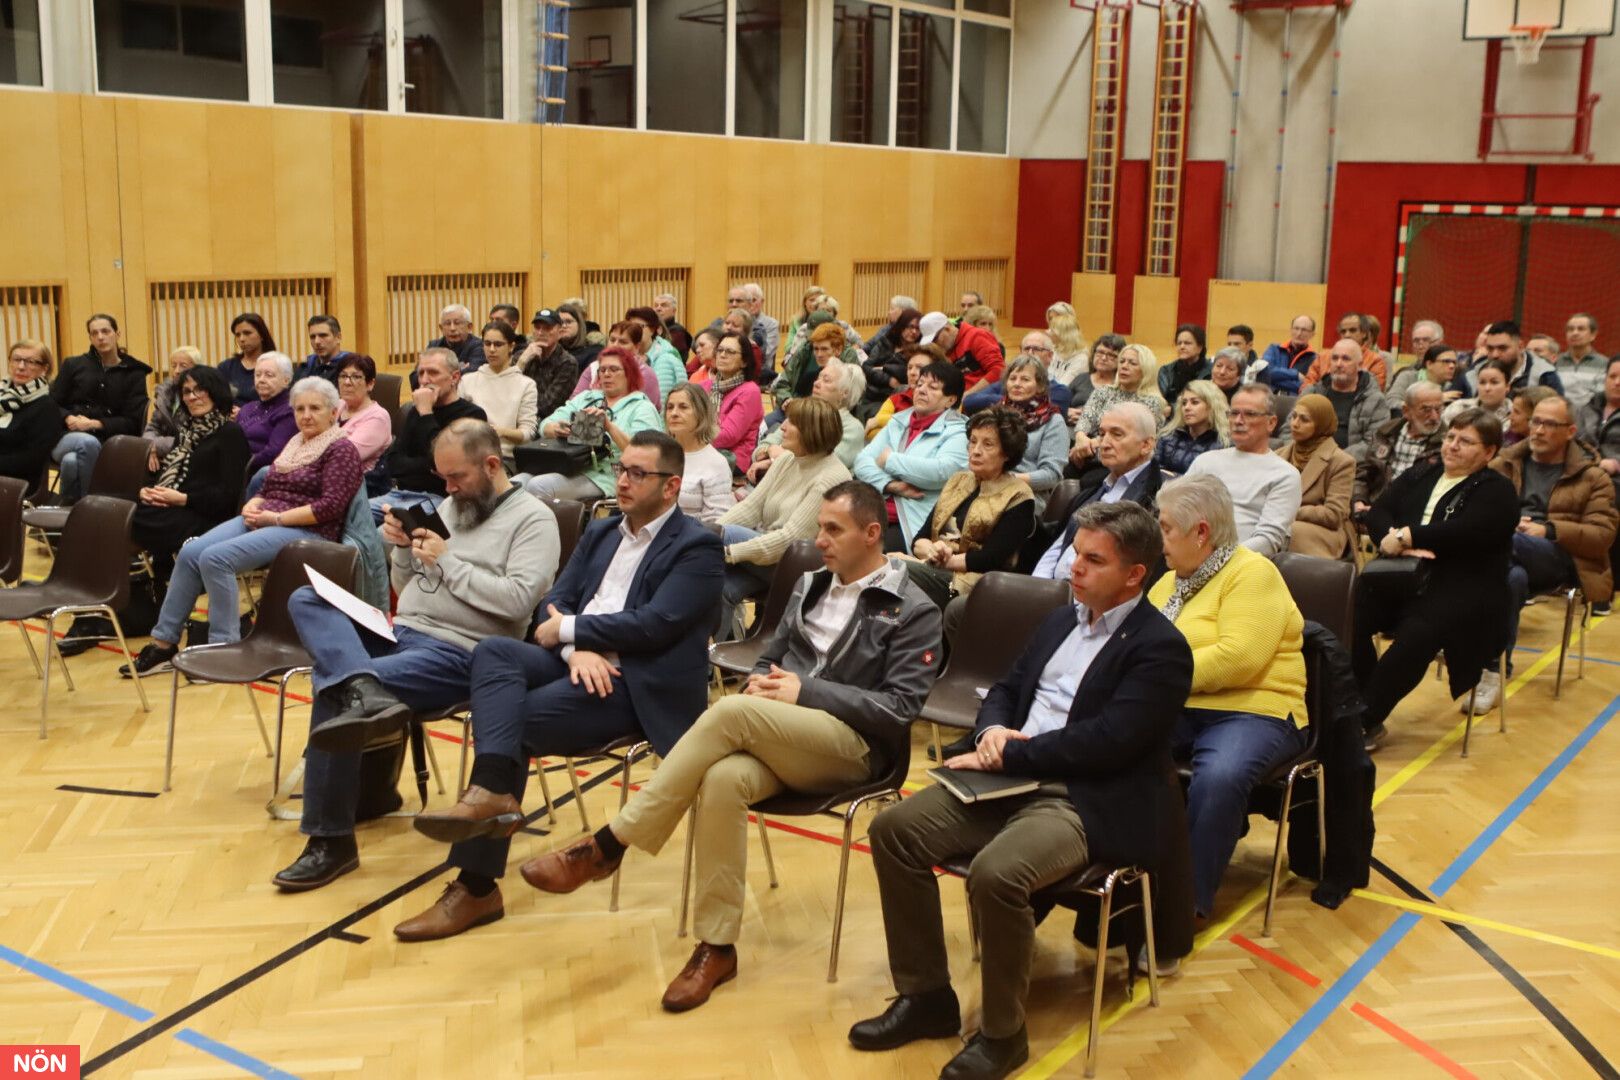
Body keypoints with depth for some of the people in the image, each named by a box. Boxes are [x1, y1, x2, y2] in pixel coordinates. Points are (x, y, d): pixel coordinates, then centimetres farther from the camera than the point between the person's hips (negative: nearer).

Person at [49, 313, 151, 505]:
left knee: (72, 461, -37)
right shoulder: (73, 365, 14)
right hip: (66, 437, 1)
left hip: (107, 443, -1)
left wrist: (96, 424, -12)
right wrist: (68, 418, -11)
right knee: (87, 442, -38)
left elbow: (132, 422, 1)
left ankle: (70, 505, -16)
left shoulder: (134, 373, 10)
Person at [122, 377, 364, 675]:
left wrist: (277, 518, -16)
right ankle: (163, 642, -5)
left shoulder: (342, 449, -3)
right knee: (190, 554, -12)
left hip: (305, 530, -8)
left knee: (215, 558, -26)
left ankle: (225, 648, -18)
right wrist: (251, 506, 1)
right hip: (261, 520, 8)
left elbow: (331, 506, -15)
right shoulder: (294, 443, 22)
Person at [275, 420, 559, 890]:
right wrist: (401, 550, 2)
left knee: (333, 686, -26)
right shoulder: (452, 506, 20)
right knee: (306, 599, -15)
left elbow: (518, 599, -19)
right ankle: (363, 690, -39)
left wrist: (447, 562, -14)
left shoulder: (533, 518, -4)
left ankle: (331, 839, -19)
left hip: (458, 653, -8)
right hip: (400, 633, 8)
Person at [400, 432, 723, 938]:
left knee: (513, 719, -24)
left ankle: (477, 886, -18)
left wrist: (570, 629, -9)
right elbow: (554, 603, 12)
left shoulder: (697, 547, -3)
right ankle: (492, 793, -40)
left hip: (639, 682, -7)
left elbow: (655, 623, -16)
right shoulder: (600, 534, 21)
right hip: (580, 664, 7)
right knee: (493, 651, -23)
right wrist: (577, 648, -11)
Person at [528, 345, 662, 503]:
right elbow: (545, 426, 15)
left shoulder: (643, 407, 8)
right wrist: (556, 429, -9)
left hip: (605, 476, -5)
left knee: (538, 486, -27)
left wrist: (609, 426, -20)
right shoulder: (585, 397, 25)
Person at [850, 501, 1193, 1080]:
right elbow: (1006, 688, 20)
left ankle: (1002, 1032, -9)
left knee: (995, 874, -34)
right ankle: (925, 996, 6)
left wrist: (1006, 755, -15)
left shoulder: (1160, 648, -11)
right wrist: (993, 729, -4)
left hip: (1090, 804, -8)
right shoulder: (1063, 619, 16)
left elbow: (1103, 741, -20)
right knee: (894, 829, -7)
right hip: (1015, 781, 8)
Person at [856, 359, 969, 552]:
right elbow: (862, 461, 9)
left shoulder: (957, 432, 2)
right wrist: (892, 485, -11)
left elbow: (942, 472, -17)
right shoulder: (897, 422, 21)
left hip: (915, 527, -5)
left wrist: (890, 460, -5)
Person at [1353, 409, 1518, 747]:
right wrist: (1398, 542, -14)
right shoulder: (1418, 476, 21)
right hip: (1401, 581, 5)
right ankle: (1368, 709, -13)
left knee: (1415, 636, -33)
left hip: (1462, 593, -5)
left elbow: (1463, 532, -14)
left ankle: (1364, 722, -24)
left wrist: (1405, 536, -12)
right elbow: (1377, 513, 7)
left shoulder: (1498, 491, 5)